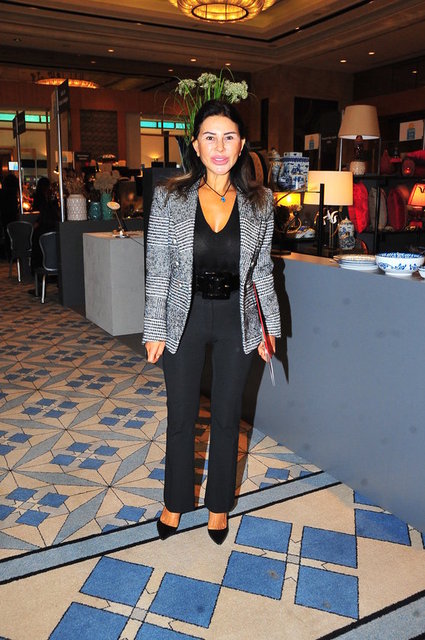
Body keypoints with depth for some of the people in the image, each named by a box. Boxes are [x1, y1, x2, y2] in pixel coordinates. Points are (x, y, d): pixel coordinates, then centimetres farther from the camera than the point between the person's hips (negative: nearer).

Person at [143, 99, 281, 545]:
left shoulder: (259, 202, -3)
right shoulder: (169, 197, -8)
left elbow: (262, 269, 4)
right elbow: (157, 268, -5)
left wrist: (270, 327, 4)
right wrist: (154, 329, -5)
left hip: (236, 321, 1)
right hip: (184, 318, 0)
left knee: (227, 416, 13)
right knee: (181, 416, 13)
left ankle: (219, 503, 36)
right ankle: (176, 500, 38)